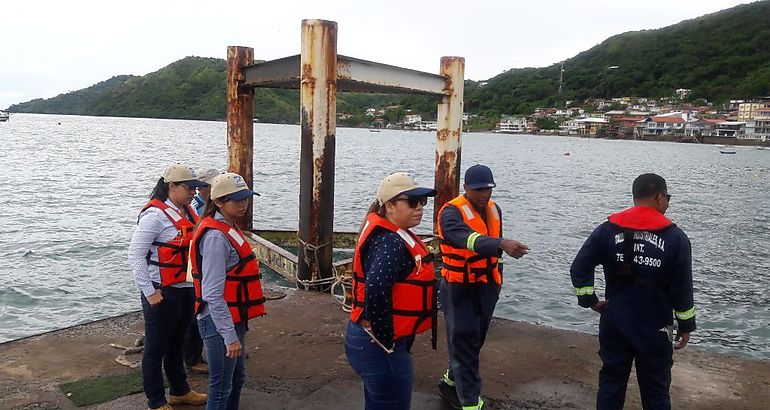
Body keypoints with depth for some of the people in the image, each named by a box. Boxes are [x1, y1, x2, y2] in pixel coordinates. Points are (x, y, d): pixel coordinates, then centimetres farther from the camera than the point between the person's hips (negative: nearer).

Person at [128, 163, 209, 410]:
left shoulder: (188, 211, 6)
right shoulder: (155, 214, -18)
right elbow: (135, 254, -19)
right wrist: (149, 292, -19)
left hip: (187, 289, 8)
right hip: (163, 293, -8)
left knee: (176, 344, 23)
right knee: (156, 348, 8)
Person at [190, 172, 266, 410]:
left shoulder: (229, 228, 8)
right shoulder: (216, 237, -21)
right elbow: (212, 294, -25)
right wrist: (230, 336, -24)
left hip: (234, 318, 10)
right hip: (220, 321, -10)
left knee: (237, 378, 22)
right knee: (222, 387, 3)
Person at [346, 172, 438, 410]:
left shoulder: (393, 236, 9)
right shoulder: (390, 243, -22)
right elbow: (376, 289, -38)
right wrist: (386, 340, -26)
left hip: (372, 342, 10)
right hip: (380, 347, -10)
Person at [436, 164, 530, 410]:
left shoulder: (494, 210, 7)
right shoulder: (452, 212, -19)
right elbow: (468, 239, -39)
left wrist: (498, 279, 22)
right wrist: (502, 244, -54)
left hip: (487, 288, 8)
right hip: (460, 288, -7)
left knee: (475, 342, 17)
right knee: (465, 344, -6)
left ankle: (450, 383, 37)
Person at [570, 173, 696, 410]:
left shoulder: (607, 230, -3)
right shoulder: (675, 237, -8)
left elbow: (579, 268, -8)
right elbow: (682, 289, -5)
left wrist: (590, 301, 2)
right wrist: (686, 325, 6)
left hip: (614, 325, 2)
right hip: (655, 330, -2)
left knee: (610, 384, 14)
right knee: (655, 391, 12)